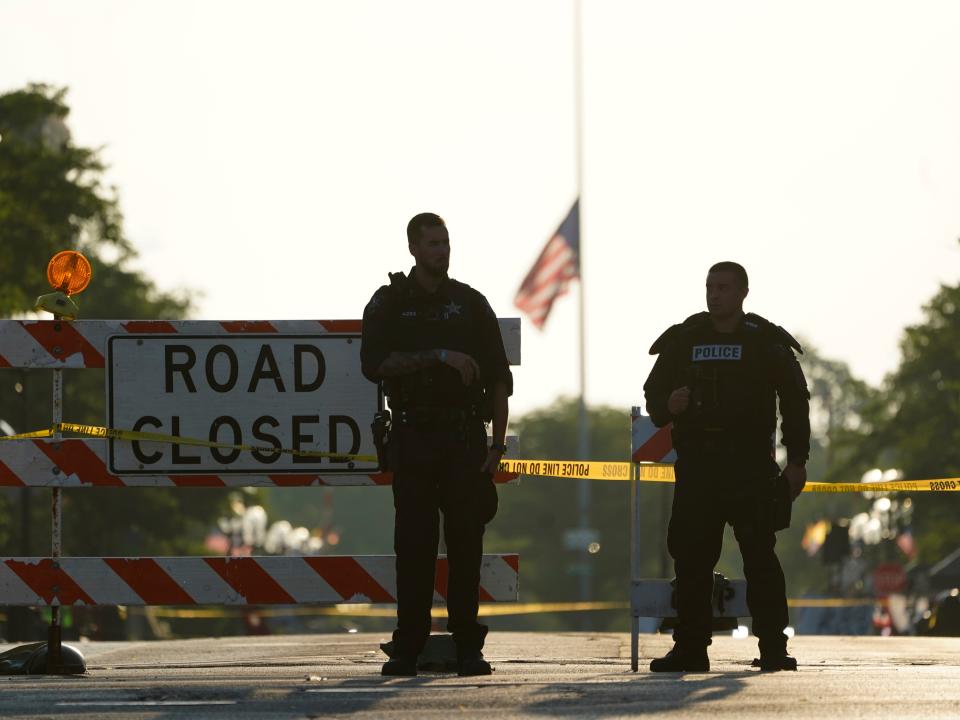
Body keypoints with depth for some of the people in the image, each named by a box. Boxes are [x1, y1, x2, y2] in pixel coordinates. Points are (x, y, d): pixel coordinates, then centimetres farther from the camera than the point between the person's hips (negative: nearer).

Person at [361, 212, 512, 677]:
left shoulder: (471, 304, 10)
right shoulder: (389, 303, 6)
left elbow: (499, 378, 9)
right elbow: (374, 365, -9)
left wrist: (497, 443, 1)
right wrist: (439, 356, -15)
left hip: (464, 437, 1)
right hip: (413, 438, -1)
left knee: (466, 542, -3)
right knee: (413, 543, -2)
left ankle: (468, 648, -1)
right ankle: (408, 647, 1)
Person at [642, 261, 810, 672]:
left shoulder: (766, 342, 5)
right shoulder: (683, 340, 13)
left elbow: (794, 402, 6)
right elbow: (653, 391, 19)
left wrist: (797, 460, -1)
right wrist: (668, 406, -5)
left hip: (751, 467, -3)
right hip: (697, 464, 3)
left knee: (760, 556, -7)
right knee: (691, 557, 0)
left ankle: (773, 648, -4)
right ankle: (690, 648, 5)